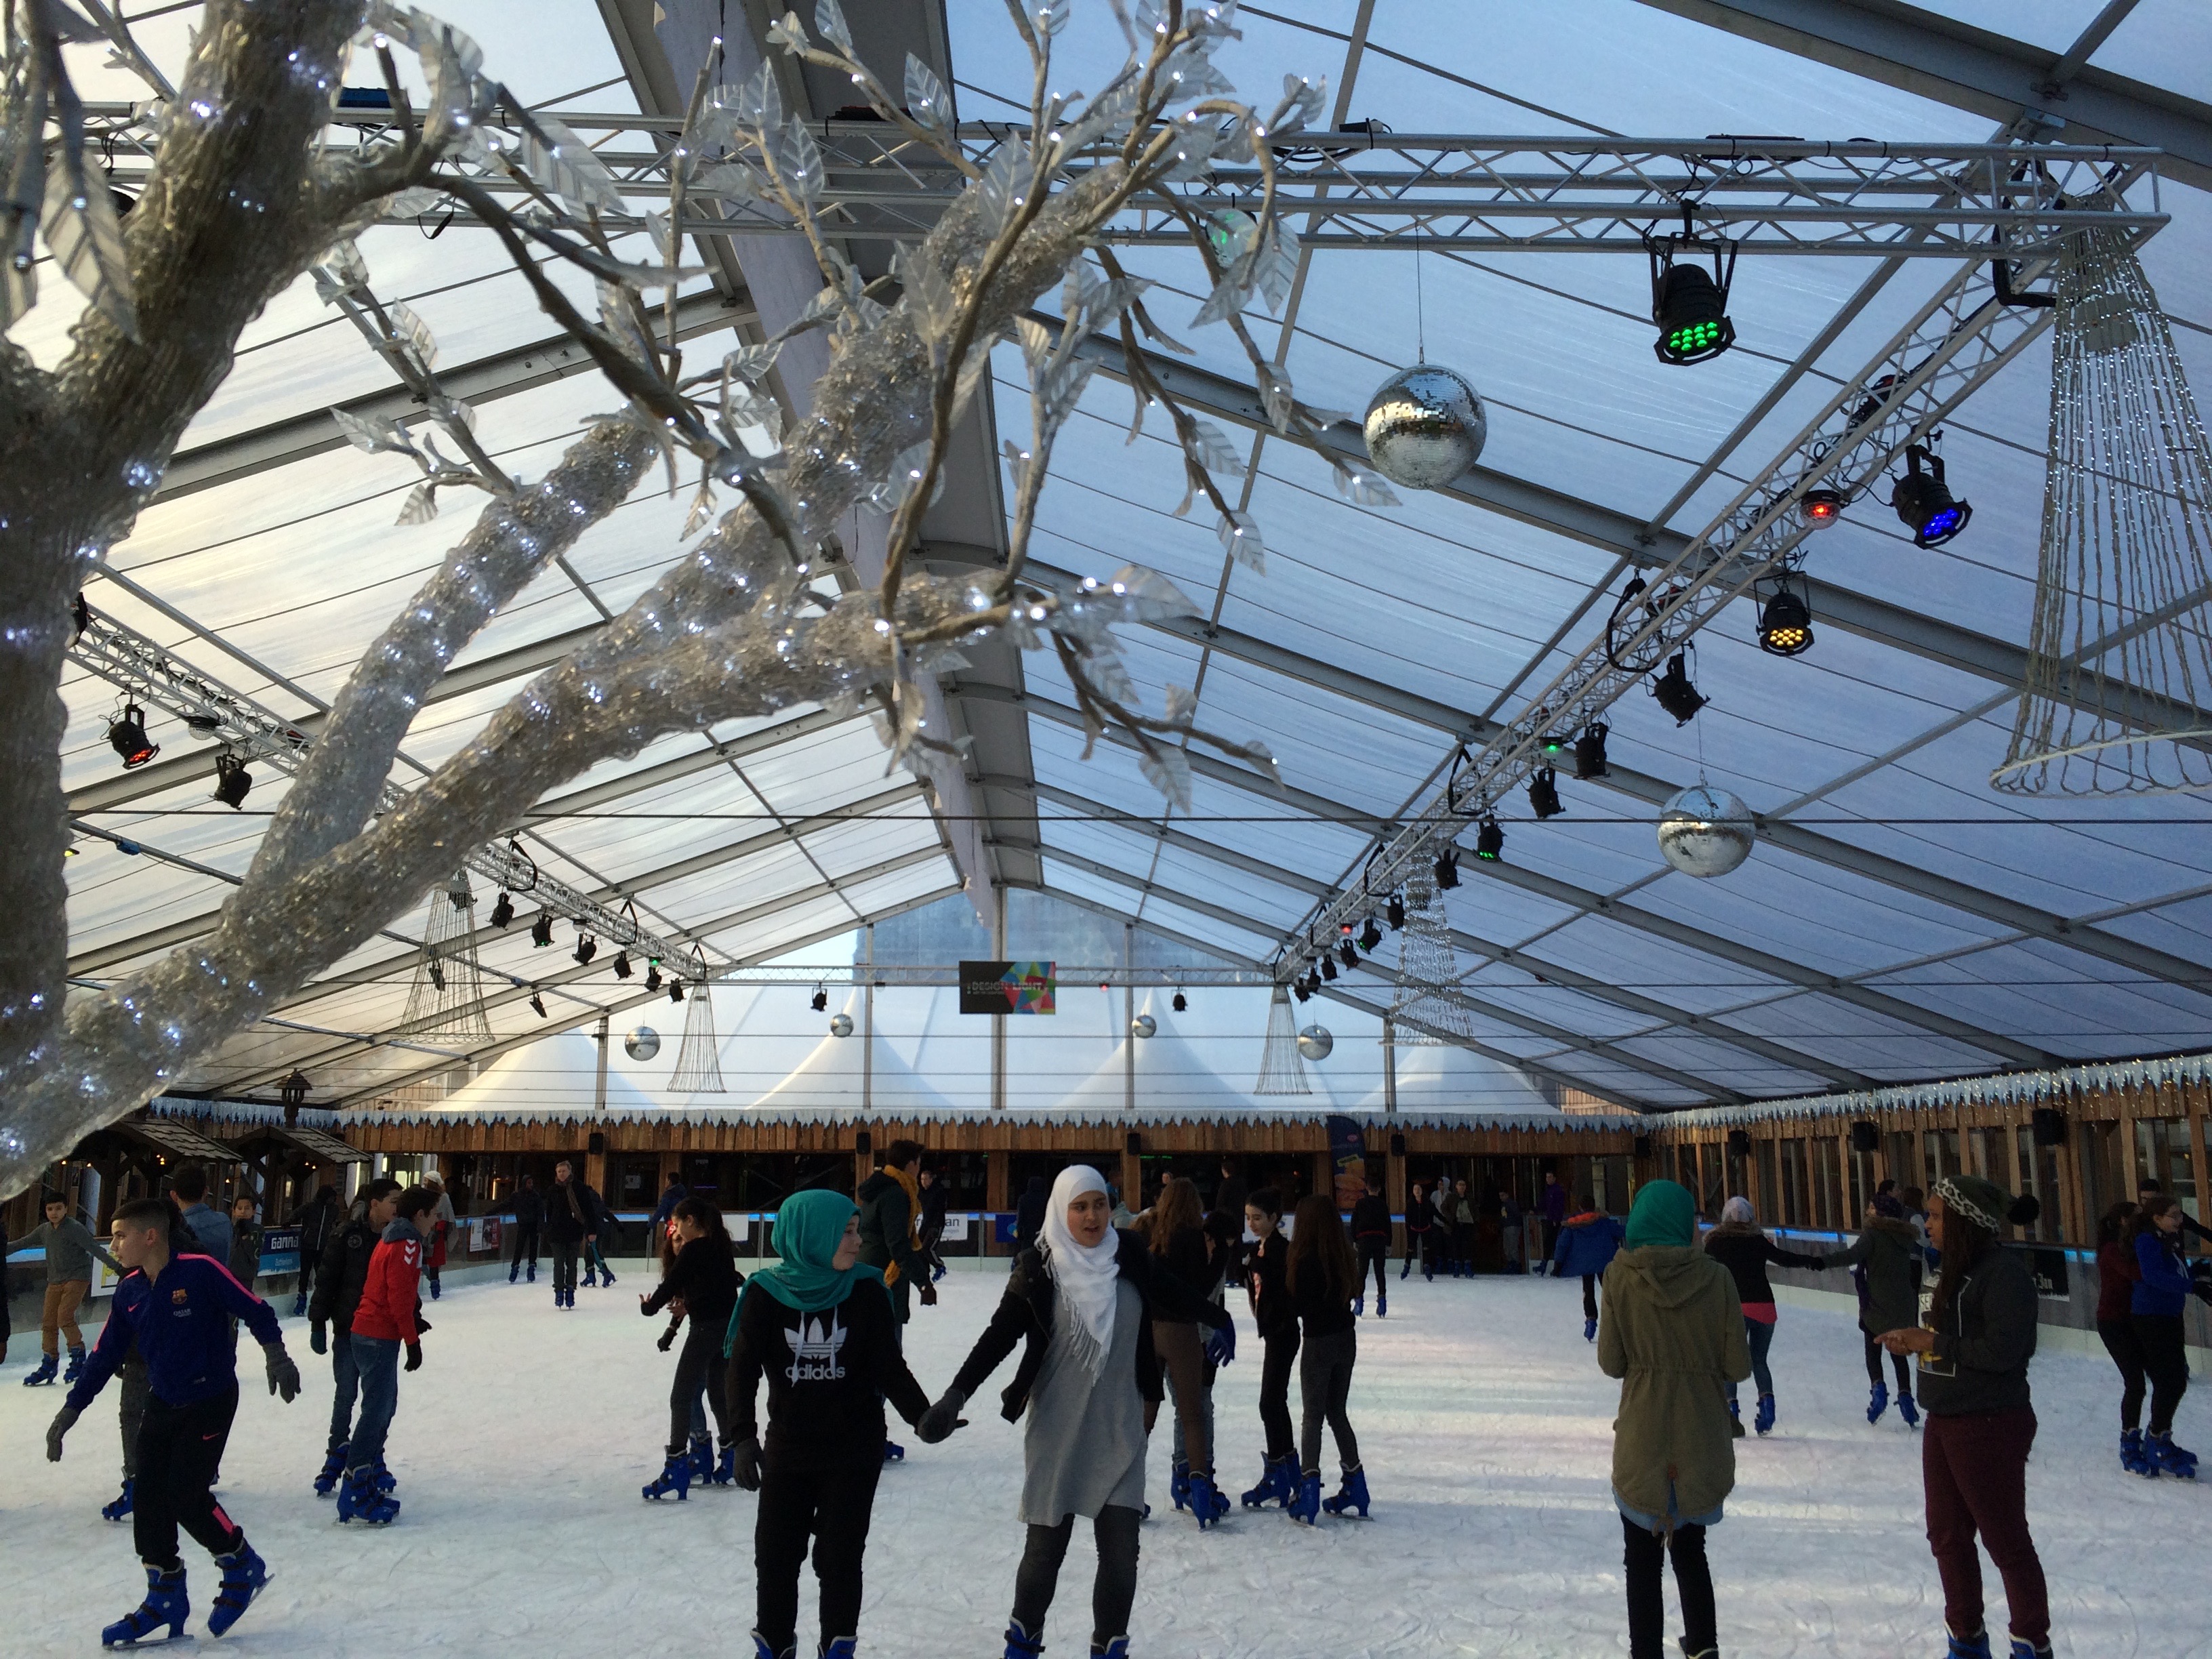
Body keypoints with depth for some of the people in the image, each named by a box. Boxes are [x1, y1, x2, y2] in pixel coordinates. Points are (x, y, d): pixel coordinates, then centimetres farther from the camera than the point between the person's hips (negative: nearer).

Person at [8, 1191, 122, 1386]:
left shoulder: (75, 1228, -14)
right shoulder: (44, 1230, 6)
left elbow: (95, 1249, -20)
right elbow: (22, 1244, 18)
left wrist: (116, 1266, -28)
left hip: (77, 1278, -7)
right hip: (55, 1281, 7)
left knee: (64, 1317, -17)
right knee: (48, 1323, 5)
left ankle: (78, 1357, -2)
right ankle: (48, 1365, 17)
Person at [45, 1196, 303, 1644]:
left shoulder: (200, 1271, -19)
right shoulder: (129, 1292, 0)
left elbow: (256, 1311, -14)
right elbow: (105, 1355, 8)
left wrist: (276, 1355, -22)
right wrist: (71, 1409, 6)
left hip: (211, 1402, -6)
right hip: (162, 1404, 6)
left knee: (187, 1496, -11)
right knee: (150, 1498, 2)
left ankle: (243, 1568, 12)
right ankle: (166, 1597, 18)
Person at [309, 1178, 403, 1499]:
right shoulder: (347, 1236, -11)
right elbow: (326, 1280, -7)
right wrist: (318, 1323, -7)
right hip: (349, 1329, -3)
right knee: (346, 1394, 2)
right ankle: (336, 1457, 17)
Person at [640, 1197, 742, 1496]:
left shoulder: (692, 1251, -14)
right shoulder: (721, 1247, 9)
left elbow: (670, 1286, -12)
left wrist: (648, 1306, 7)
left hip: (706, 1329, -8)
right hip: (729, 1326, 8)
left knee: (681, 1397, -3)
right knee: (719, 1393, 20)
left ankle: (676, 1468, -7)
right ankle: (732, 1459, 27)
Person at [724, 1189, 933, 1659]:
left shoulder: (866, 1291, -9)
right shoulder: (766, 1293, -11)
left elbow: (890, 1366, -7)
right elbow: (743, 1369, -11)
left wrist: (922, 1416, -21)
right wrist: (744, 1437, -23)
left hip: (855, 1451, 0)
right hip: (787, 1449, 1)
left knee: (840, 1556, 5)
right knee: (775, 1554, 10)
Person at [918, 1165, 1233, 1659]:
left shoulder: (1129, 1256, -3)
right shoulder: (1038, 1267, -10)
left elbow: (1169, 1294, 14)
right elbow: (999, 1336, -9)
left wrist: (1220, 1319, 26)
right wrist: (956, 1395, -18)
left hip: (1120, 1427, 2)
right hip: (1057, 1427, -2)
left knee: (1121, 1550, 1)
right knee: (1046, 1548, 6)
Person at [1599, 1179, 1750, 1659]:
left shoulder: (1620, 1276, -11)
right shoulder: (1716, 1277, -11)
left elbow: (1611, 1362, -7)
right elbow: (1737, 1367, -7)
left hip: (1642, 1436, -1)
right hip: (1703, 1436, 2)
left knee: (1643, 1557, 12)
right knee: (1690, 1548, 23)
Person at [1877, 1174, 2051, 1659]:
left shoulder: (2003, 1270, -18)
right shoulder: (1956, 1269, 11)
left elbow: (2003, 1351, -25)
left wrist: (1931, 1342, -18)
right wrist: (1915, 1339, -1)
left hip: (1990, 1426, -10)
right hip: (1944, 1422, 10)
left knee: (2005, 1540, 5)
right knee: (1947, 1536, 17)